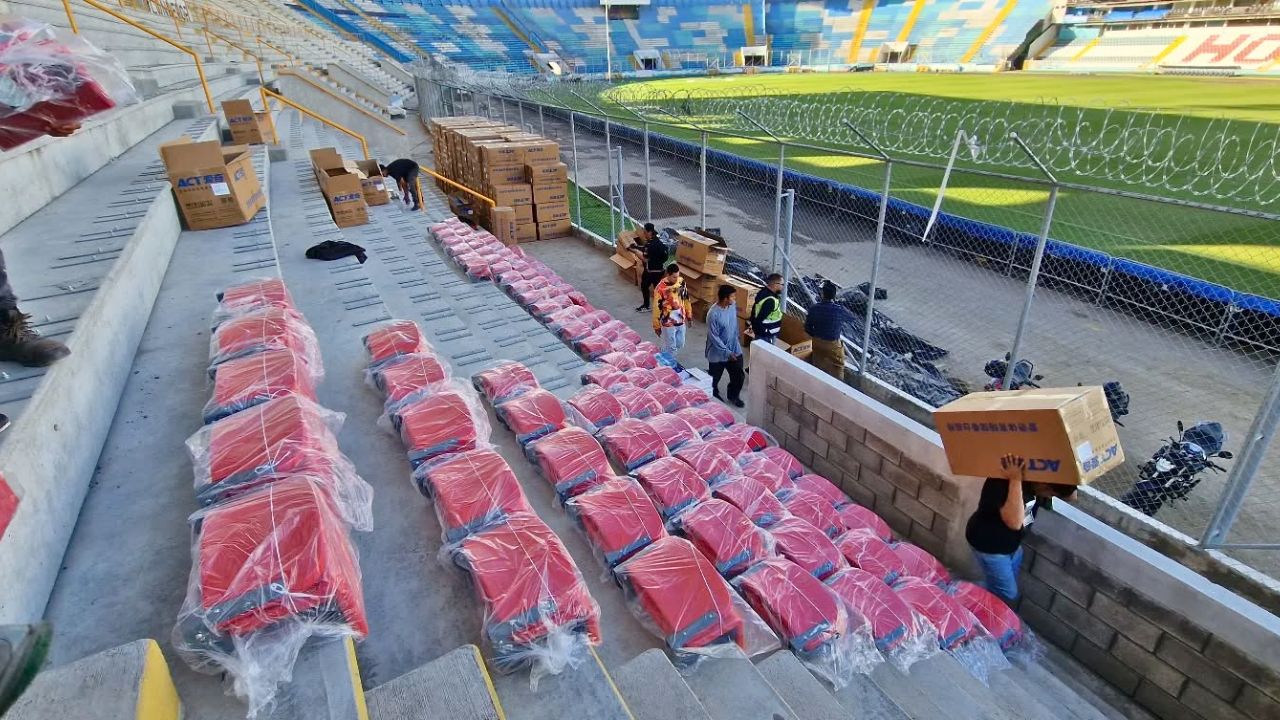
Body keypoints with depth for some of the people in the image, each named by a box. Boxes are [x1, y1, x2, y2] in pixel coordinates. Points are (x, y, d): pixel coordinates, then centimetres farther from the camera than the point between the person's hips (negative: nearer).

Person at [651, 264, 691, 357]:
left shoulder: (681, 282, -5)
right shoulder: (661, 288, -22)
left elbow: (686, 299, 10)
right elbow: (657, 308, -15)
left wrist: (689, 314, 15)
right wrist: (656, 326, -10)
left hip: (681, 320, 6)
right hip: (668, 323, -6)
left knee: (680, 344, 19)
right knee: (671, 347, 5)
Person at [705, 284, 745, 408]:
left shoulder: (733, 306, -7)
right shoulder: (713, 314, -28)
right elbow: (714, 337, -23)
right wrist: (727, 352, -21)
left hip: (735, 349, 6)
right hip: (718, 353, -6)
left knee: (739, 376, 14)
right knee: (714, 378, 16)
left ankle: (733, 396, 39)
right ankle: (714, 396, 44)